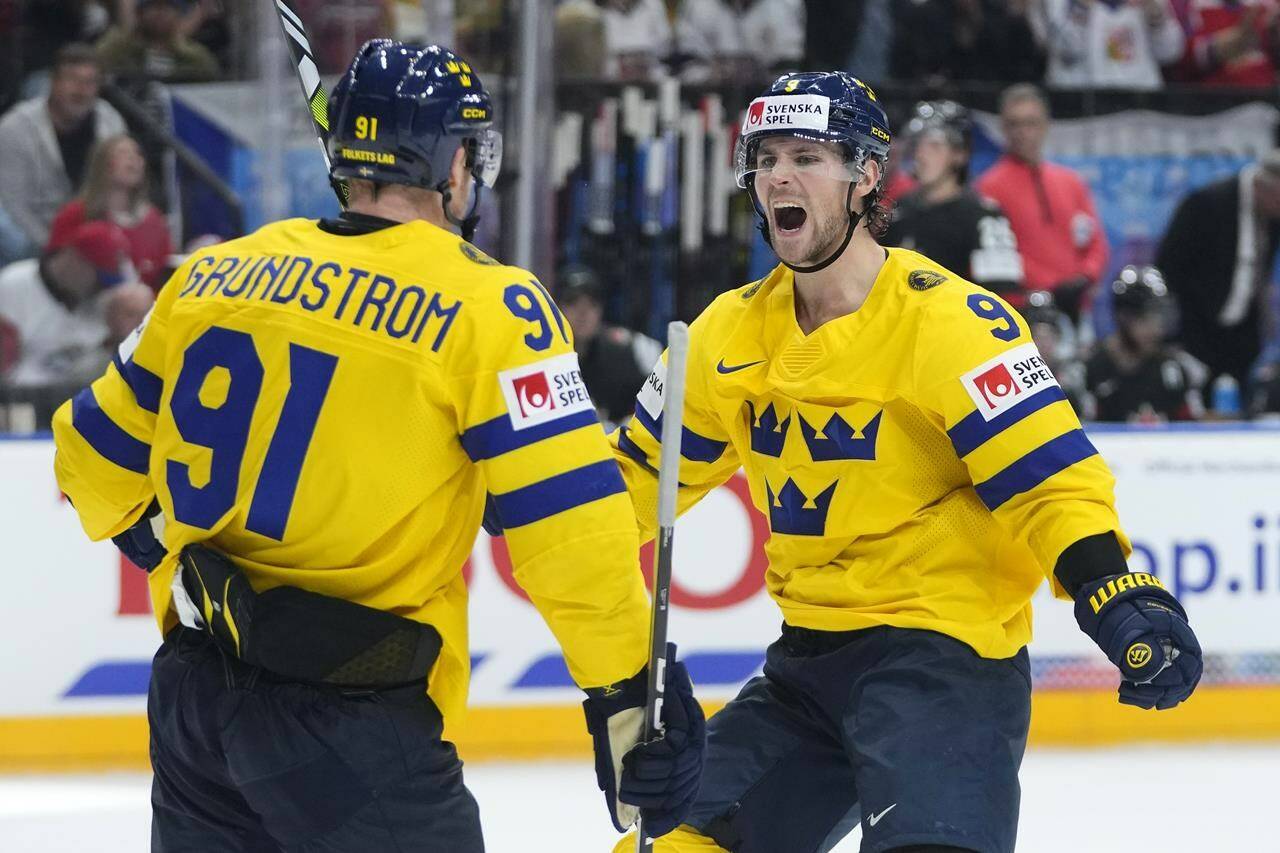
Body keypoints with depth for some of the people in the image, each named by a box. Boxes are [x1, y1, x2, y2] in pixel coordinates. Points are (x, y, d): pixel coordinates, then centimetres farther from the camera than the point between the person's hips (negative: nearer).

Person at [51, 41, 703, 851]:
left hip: (192, 694, 6)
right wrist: (631, 691, -7)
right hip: (351, 719, -6)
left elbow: (100, 454, 17)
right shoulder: (486, 306, -9)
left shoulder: (216, 276, 7)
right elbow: (568, 523, -14)